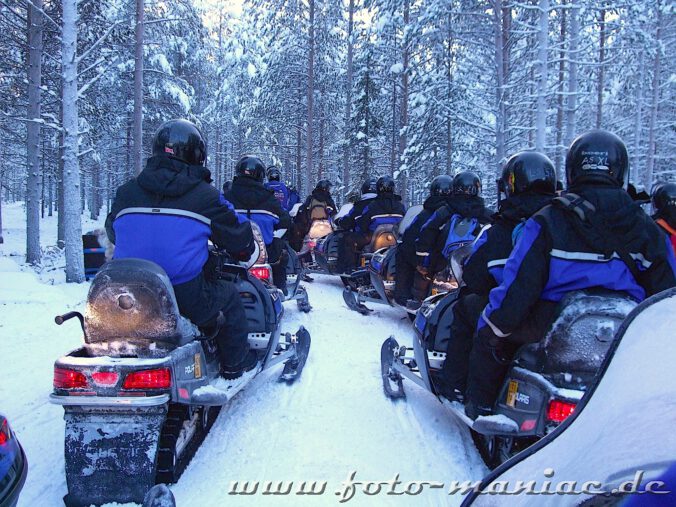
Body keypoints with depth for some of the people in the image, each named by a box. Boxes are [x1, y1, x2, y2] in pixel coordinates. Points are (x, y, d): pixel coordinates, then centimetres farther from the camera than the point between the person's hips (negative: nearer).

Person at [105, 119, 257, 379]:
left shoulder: (126, 191, 6)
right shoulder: (205, 195, -4)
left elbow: (112, 232, 21)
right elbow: (239, 240, 3)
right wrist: (246, 251, 27)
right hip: (187, 297, -4)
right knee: (229, 296, 21)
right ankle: (235, 364, 27)